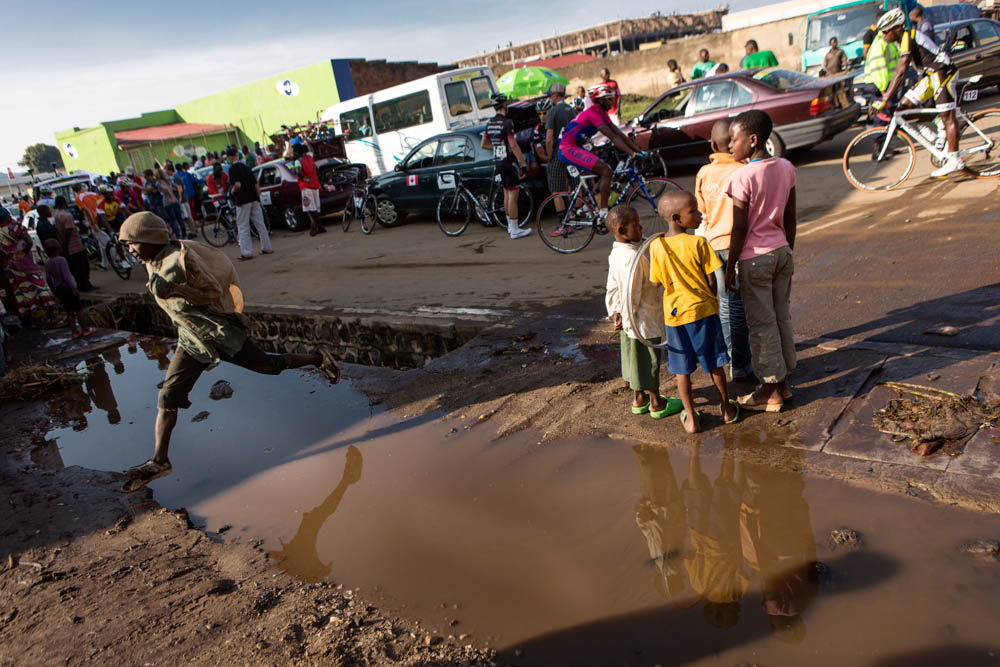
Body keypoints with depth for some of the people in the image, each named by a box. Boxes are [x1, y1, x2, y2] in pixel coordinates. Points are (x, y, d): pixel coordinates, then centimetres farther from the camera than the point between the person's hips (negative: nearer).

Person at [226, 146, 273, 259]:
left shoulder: (233, 169, -10)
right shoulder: (245, 167, 14)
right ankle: (267, 248, 14)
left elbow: (237, 185, -23)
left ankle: (247, 253, 0)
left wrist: (232, 192, -3)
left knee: (243, 227, 0)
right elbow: (256, 184, 12)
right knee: (260, 224, 10)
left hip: (243, 201, -7)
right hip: (254, 199, 7)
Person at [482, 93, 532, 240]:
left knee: (507, 194, 17)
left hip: (498, 162, 8)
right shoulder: (507, 122, -16)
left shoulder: (490, 123, 8)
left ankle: (510, 225, 25)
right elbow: (514, 146, -20)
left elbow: (484, 144, 17)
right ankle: (515, 230, -2)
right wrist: (524, 163, -15)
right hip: (509, 161, -8)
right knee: (513, 196, -5)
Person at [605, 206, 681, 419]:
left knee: (634, 356, 19)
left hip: (630, 322, 9)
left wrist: (615, 311, 13)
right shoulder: (633, 257, -26)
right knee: (649, 359, 4)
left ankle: (638, 399, 32)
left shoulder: (616, 254, 4)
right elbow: (630, 291, -26)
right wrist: (627, 317, -18)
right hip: (645, 320, -9)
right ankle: (656, 403, 19)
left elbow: (612, 287, 9)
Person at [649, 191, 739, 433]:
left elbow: (658, 282, -2)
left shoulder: (656, 246, -9)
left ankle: (691, 418, 18)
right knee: (714, 364, 16)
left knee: (682, 369, 12)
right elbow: (711, 281, -11)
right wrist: (711, 301, 8)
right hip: (703, 310, -1)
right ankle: (726, 408, 32)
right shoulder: (699, 243, -16)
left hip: (674, 312, 2)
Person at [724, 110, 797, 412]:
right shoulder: (785, 168, 2)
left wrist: (730, 268, -7)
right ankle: (783, 383, 28)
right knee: (782, 318, 16)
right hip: (781, 252, 7)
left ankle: (770, 391, 15)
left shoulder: (742, 177, -18)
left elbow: (740, 230, -16)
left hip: (754, 258, -7)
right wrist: (787, 252, 19)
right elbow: (790, 219, 8)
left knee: (761, 324, 4)